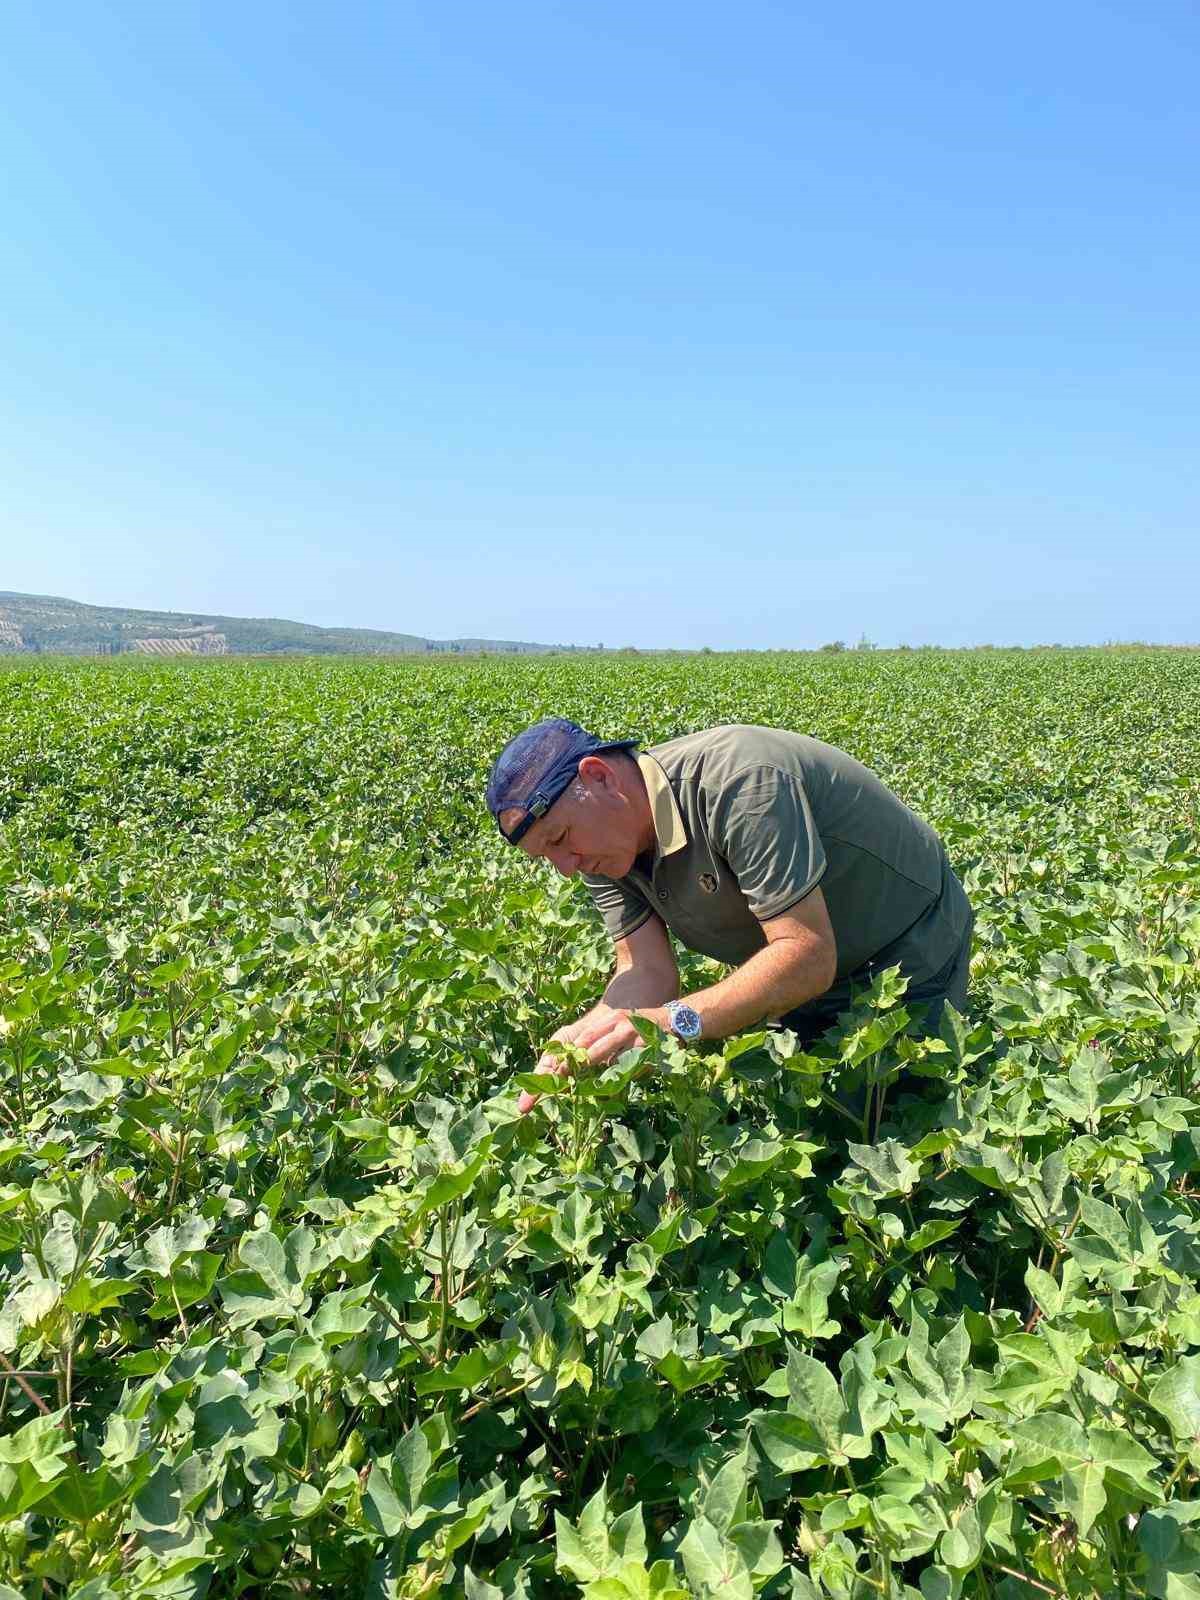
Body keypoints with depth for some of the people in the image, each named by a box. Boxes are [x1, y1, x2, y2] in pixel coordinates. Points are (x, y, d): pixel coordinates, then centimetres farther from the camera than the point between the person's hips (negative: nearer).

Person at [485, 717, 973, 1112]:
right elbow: (647, 974, -16)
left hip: (911, 950, -6)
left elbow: (808, 956, -39)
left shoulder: (737, 781, -38)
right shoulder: (605, 846, -11)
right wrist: (582, 1038, -35)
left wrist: (676, 1021, -47)